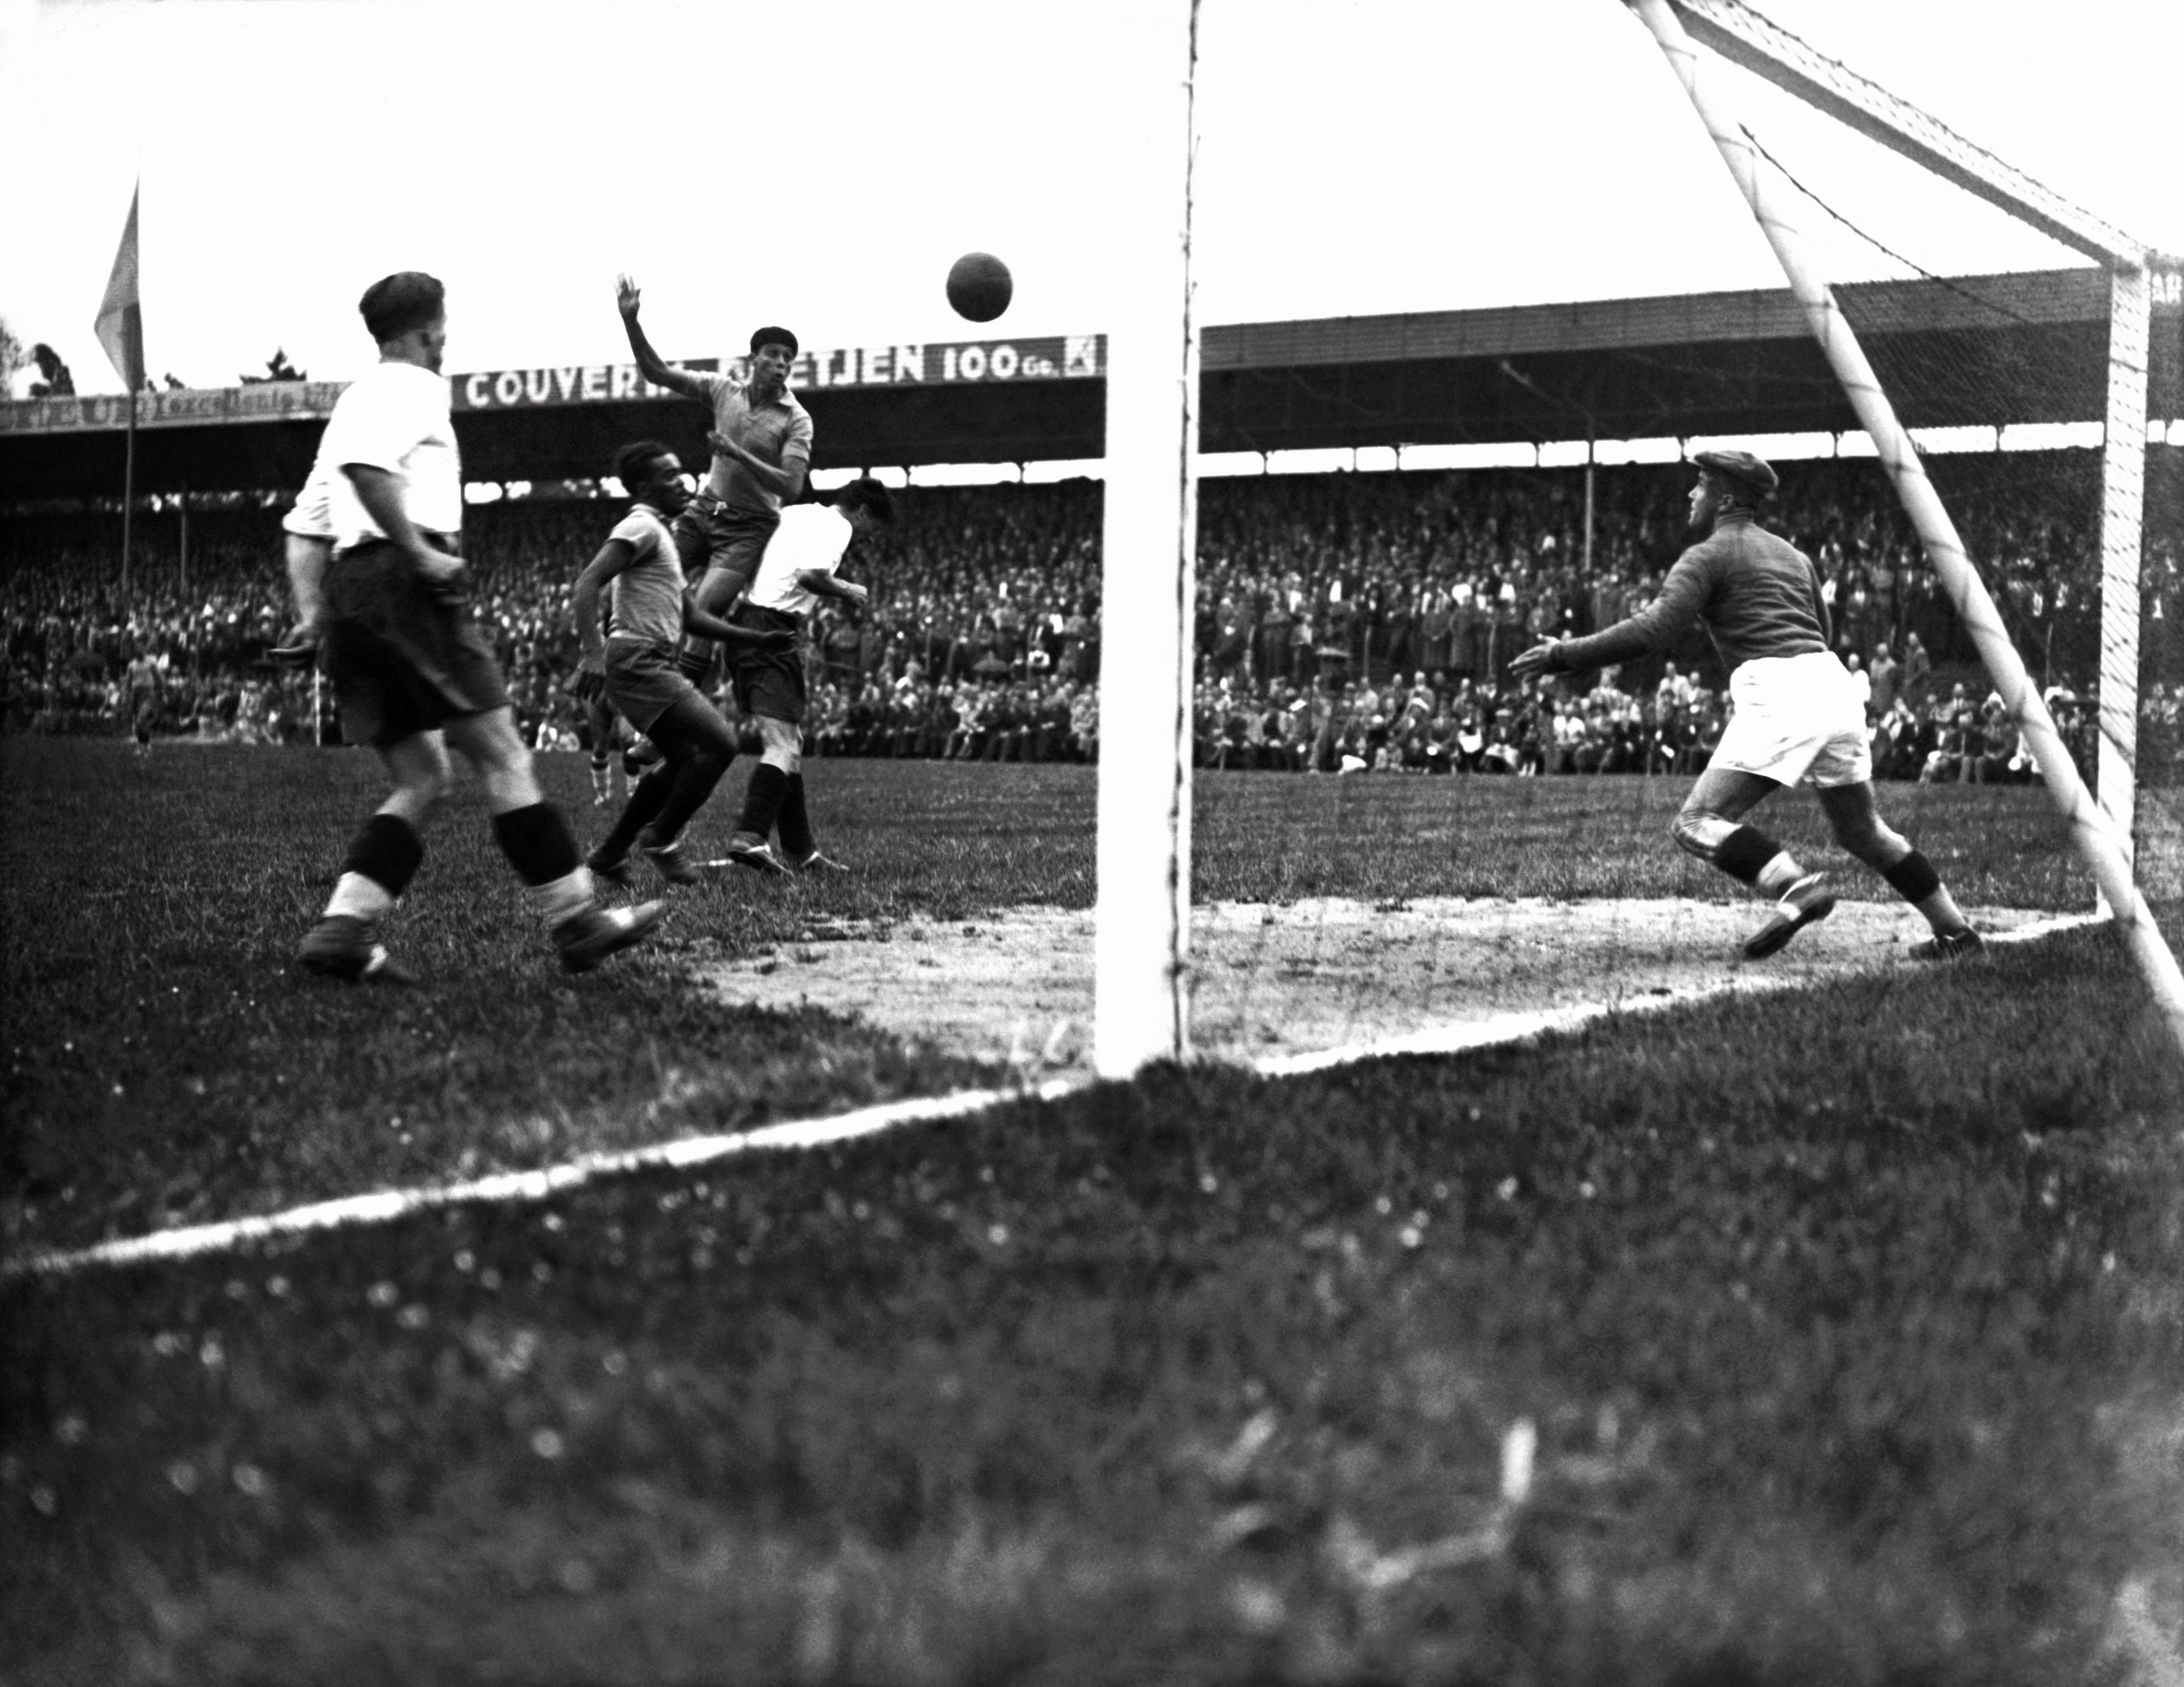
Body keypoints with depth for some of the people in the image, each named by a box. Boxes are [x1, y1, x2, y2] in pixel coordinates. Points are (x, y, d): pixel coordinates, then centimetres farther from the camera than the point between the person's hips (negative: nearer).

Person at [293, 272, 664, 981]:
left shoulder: (355, 397, 26)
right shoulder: (414, 388, -2)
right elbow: (363, 464, -22)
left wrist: (310, 603, 21)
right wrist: (421, 553, -20)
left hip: (349, 586, 9)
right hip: (404, 584, -9)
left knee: (421, 779, 9)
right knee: (502, 756, -5)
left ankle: (343, 930, -4)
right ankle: (574, 919, -4)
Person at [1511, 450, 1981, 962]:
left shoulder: (1709, 555, 4)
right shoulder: (1794, 555, 27)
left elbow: (1655, 629, -10)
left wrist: (1564, 655, -8)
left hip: (1777, 692, -8)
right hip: (1835, 687, 8)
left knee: (1699, 823, -11)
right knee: (1861, 830, 21)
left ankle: (1794, 885, -32)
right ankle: (1956, 929, 23)